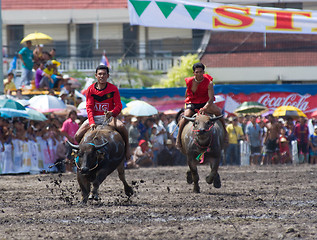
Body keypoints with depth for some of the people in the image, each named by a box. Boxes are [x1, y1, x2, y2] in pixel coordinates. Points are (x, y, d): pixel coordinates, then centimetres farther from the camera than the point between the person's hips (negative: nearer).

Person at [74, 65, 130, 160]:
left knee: (121, 126, -34)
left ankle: (127, 147, -12)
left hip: (109, 117, -2)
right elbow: (89, 107, -2)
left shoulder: (113, 89, -1)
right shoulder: (91, 89, 1)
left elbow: (119, 105, -4)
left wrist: (112, 113, -28)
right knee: (77, 136, -15)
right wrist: (92, 122, -17)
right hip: (94, 117, 2)